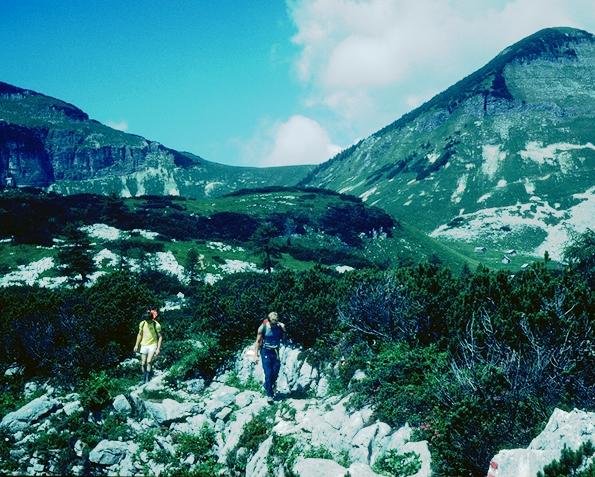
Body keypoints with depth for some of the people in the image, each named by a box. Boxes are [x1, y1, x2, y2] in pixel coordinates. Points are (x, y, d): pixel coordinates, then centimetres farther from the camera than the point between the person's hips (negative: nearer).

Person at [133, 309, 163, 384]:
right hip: (144, 345, 4)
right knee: (143, 364, 2)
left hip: (153, 345, -4)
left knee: (149, 362, -20)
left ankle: (148, 379, -14)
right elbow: (140, 334, 13)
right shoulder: (142, 324, -1)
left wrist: (158, 348, -13)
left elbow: (160, 337, -8)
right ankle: (144, 379, 17)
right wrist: (137, 345, 10)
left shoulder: (156, 325, -12)